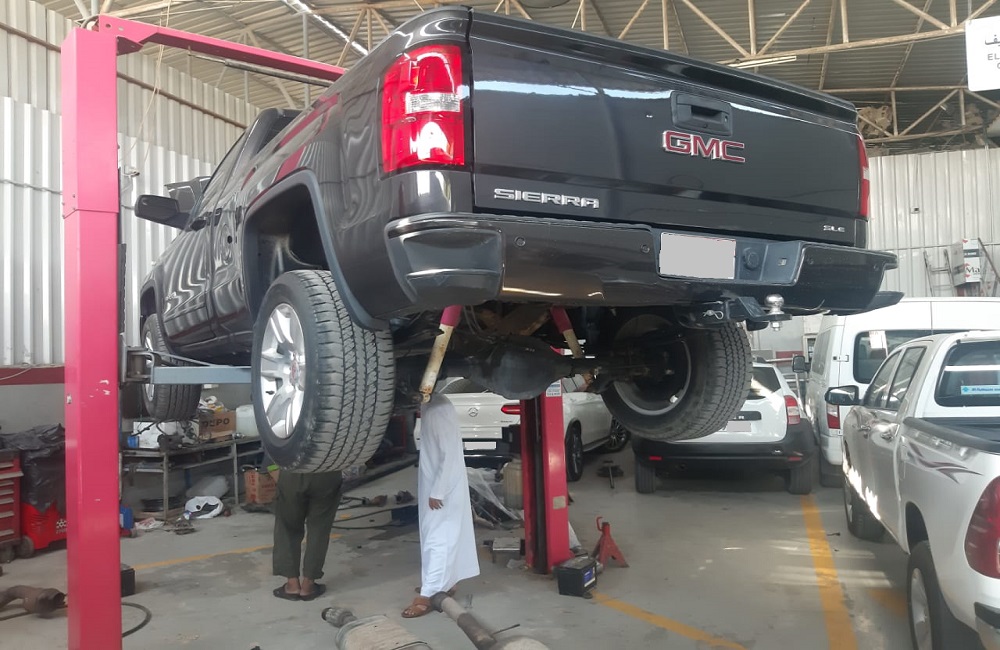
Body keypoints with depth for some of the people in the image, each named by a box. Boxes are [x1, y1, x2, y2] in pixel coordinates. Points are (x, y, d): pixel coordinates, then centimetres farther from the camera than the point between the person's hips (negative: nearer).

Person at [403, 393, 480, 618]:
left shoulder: (440, 409, -22)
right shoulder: (429, 407, 7)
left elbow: (450, 455, -24)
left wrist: (437, 492, -21)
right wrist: (430, 489, 16)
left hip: (444, 488, -9)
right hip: (433, 485, 9)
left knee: (438, 539, -3)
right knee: (435, 538, 17)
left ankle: (428, 595, 2)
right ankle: (445, 582, 30)